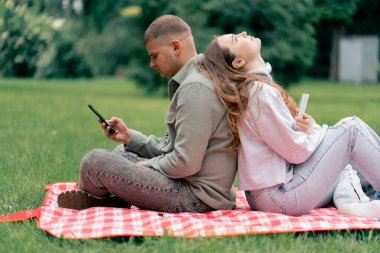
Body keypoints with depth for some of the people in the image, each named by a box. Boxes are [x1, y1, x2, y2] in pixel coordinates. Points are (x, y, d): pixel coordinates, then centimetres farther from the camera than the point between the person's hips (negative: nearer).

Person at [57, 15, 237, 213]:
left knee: (94, 161, -13)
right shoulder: (193, 80, 15)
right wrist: (129, 137, 12)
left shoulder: (195, 88, -19)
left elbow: (186, 163, -24)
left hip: (196, 196, -11)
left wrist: (147, 165, -7)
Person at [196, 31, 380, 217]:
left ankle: (349, 201, 2)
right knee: (352, 128, -5)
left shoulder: (246, 88, 9)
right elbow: (297, 151, -16)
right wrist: (314, 130, 3)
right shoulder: (260, 92, -19)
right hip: (281, 197, -9)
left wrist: (305, 129, -2)